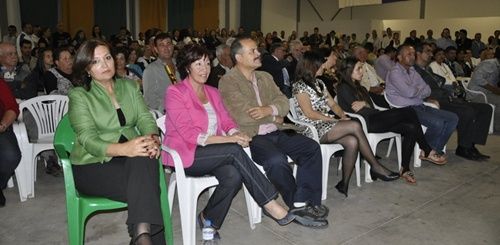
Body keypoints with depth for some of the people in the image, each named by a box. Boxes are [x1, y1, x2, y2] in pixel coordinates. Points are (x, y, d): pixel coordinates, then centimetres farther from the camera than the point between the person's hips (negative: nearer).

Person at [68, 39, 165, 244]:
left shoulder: (129, 86, 14)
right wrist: (124, 148, -34)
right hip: (93, 165, -3)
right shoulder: (79, 95, 0)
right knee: (147, 190, -32)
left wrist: (152, 138, -23)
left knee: (145, 158, -35)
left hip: (131, 157, 3)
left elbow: (145, 118, 3)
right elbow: (88, 140, -13)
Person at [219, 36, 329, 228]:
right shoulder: (228, 81, -5)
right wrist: (274, 117, -4)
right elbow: (243, 116, -16)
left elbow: (284, 102, 7)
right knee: (277, 159, -32)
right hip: (251, 136, -7)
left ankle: (303, 203, -7)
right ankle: (298, 206, -11)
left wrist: (269, 109, -16)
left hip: (276, 132, 7)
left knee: (312, 148, -10)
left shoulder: (265, 77, 17)